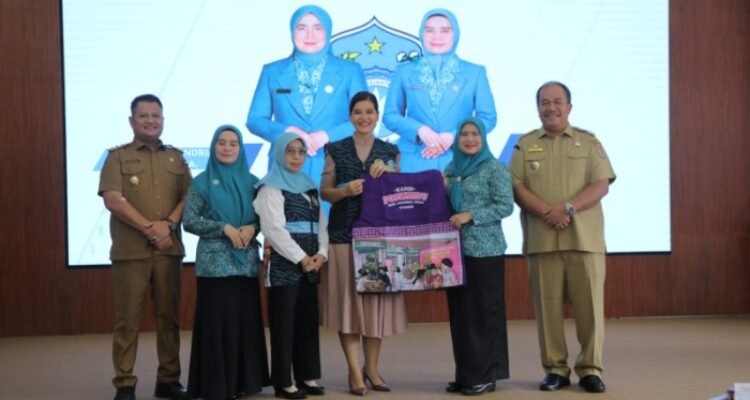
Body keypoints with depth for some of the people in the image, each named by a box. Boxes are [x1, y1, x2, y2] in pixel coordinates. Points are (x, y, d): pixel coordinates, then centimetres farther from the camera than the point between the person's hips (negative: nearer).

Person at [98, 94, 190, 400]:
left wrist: (169, 224, -11)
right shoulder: (118, 157, 4)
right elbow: (112, 200, -8)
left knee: (169, 316, 7)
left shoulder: (176, 158, 15)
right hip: (130, 250, -3)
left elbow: (189, 197, 8)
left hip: (169, 249, 3)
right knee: (128, 318, -2)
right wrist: (149, 228, -14)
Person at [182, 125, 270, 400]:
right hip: (215, 262, -3)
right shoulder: (202, 181, 0)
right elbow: (189, 221, -5)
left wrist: (251, 227, -11)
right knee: (217, 322, -4)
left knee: (246, 320, 5)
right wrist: (224, 228, -14)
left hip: (246, 261, 4)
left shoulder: (251, 181, 10)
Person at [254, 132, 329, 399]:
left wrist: (321, 253, -4)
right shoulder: (271, 187, -5)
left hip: (310, 264, 7)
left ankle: (308, 377, 16)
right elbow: (274, 229, -14)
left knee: (308, 322, 9)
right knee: (284, 323, -3)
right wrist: (301, 258, -15)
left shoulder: (310, 187, 17)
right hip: (284, 264, -7)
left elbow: (321, 224, 13)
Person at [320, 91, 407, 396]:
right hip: (344, 234, -1)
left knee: (376, 299, 3)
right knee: (348, 299, -4)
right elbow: (324, 191, 2)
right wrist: (346, 190, -17)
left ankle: (372, 368, 15)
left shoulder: (390, 152, 10)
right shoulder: (336, 150, 6)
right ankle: (354, 371, 2)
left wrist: (387, 172, -8)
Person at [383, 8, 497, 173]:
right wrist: (419, 130, -11)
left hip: (460, 163, 0)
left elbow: (488, 117, 5)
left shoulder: (475, 73, 8)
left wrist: (455, 137, -11)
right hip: (415, 163, 0)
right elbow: (390, 116, 8)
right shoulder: (405, 72, 10)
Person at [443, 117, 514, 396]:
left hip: (484, 248, -6)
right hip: (455, 248, 6)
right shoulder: (451, 169, 13)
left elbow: (506, 206, -10)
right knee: (459, 310, 8)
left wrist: (470, 216, -17)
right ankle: (465, 373, 16)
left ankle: (485, 375, 3)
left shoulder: (494, 168, -4)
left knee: (484, 311, -3)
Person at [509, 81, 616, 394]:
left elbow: (601, 185, 0)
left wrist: (568, 208, -15)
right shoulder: (525, 145, 11)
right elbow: (517, 187, 1)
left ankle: (590, 369, 8)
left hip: (584, 238, 0)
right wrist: (547, 211, -14)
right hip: (541, 239, 1)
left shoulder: (588, 142, 9)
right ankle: (555, 369, 11)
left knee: (589, 305, -1)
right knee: (548, 306, 2)